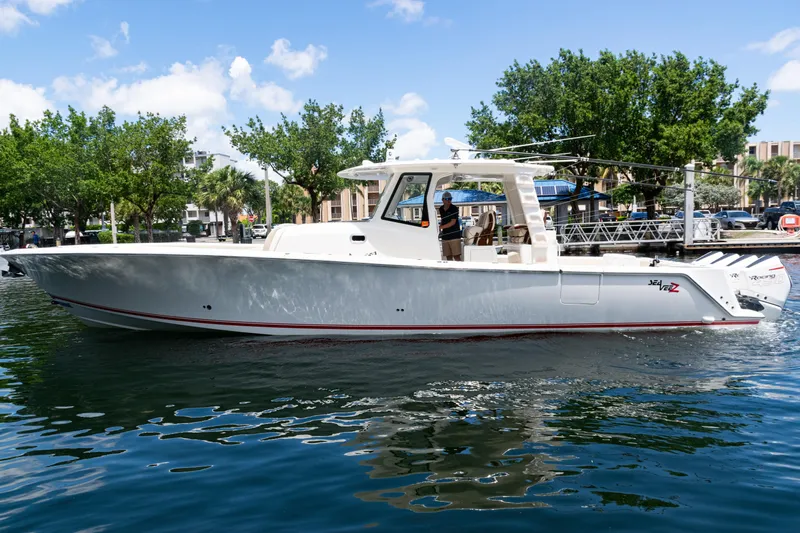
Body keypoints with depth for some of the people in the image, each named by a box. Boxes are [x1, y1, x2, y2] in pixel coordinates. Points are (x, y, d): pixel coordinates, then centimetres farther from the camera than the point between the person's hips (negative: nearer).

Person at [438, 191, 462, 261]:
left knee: (456, 256, -10)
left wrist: (440, 227, -15)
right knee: (448, 257, 6)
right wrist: (440, 231, 7)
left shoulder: (454, 209, -7)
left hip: (454, 236, -5)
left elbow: (453, 222, -13)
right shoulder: (441, 209, 11)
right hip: (445, 237, 6)